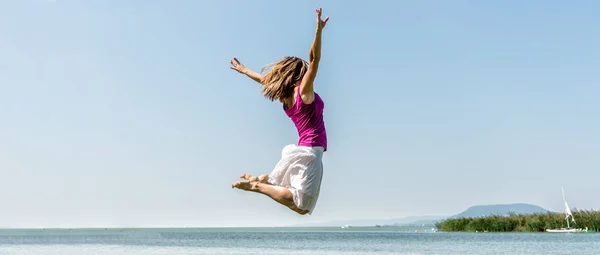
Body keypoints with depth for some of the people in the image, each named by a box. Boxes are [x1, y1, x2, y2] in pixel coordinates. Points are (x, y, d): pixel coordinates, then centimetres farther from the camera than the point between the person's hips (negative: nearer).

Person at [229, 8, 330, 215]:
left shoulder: (284, 96, 9)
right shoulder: (304, 90, -10)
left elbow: (263, 79, 24)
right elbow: (314, 59, -21)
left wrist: (243, 70, 39)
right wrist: (319, 30, -28)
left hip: (302, 149, 9)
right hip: (311, 150, -9)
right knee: (302, 206, -12)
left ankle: (255, 180, 13)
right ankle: (256, 185, -15)